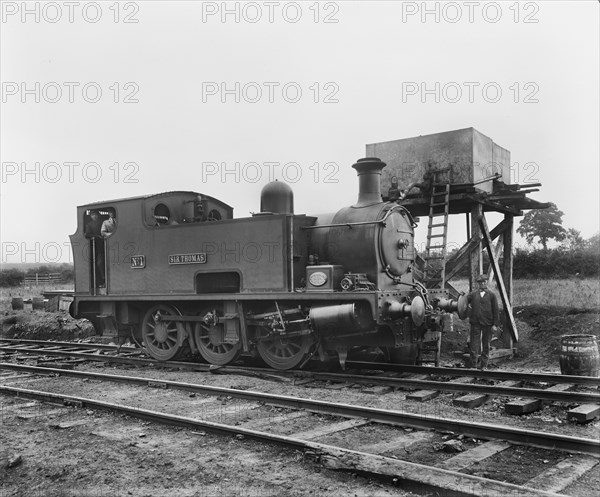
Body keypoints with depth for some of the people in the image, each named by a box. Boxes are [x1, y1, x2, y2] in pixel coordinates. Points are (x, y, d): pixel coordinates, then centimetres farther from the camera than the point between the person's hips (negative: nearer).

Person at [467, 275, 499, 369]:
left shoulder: (492, 295, 6)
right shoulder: (473, 294, 10)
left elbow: (495, 311, 3)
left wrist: (495, 324, -2)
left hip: (487, 324, 0)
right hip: (475, 323, 0)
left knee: (486, 345, 6)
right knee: (474, 344, -3)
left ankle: (483, 364, 15)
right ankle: (473, 364, 0)